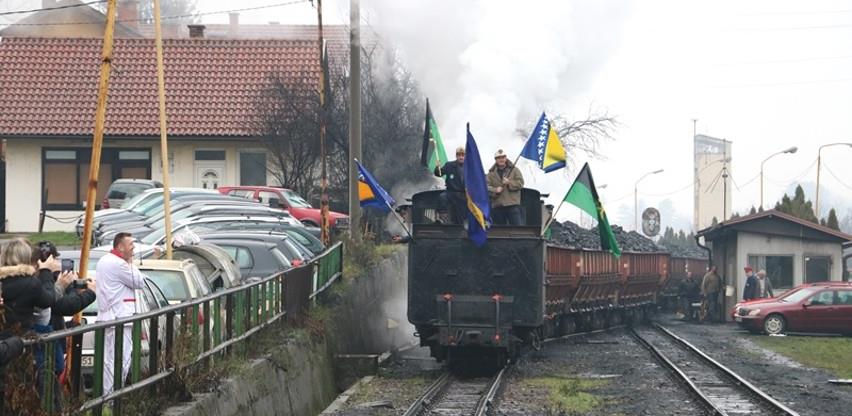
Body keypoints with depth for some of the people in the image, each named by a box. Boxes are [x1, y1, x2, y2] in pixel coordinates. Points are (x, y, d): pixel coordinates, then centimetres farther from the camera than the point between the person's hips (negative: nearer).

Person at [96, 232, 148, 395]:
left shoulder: (104, 261, 18)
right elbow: (139, 282, -7)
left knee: (109, 359, 13)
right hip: (119, 316, -11)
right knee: (121, 360, -11)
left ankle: (107, 393, 15)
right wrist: (130, 264, 2)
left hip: (107, 316, 11)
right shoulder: (118, 264, -16)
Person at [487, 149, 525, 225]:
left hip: (513, 205, -2)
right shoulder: (491, 173, 11)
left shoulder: (514, 170, 9)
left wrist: (509, 183, -14)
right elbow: (487, 187, 1)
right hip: (497, 206, 2)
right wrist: (495, 190, -18)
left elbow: (520, 183, 1)